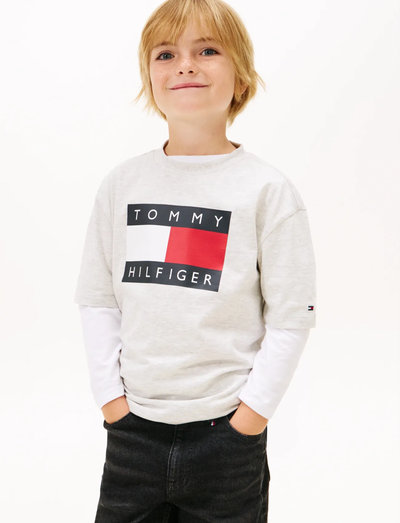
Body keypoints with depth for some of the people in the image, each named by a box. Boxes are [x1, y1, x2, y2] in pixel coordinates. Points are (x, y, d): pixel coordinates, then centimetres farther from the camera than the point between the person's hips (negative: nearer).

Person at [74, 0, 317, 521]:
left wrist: (253, 409, -9)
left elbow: (291, 317, -6)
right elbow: (97, 298, 5)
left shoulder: (269, 190, -7)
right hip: (131, 427, 3)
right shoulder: (123, 183, 2)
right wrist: (110, 394, -1)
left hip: (227, 436, -2)